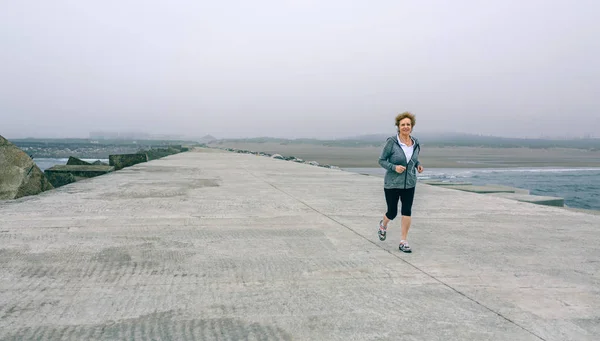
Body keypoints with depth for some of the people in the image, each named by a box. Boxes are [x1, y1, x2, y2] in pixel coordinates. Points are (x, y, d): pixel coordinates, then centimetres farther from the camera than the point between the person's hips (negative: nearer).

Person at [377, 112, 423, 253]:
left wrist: (418, 165, -1)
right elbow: (382, 160, -7)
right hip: (392, 183, -3)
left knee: (407, 211, -5)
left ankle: (404, 242, 6)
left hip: (409, 183, 3)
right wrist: (394, 167, -23)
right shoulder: (391, 142, -13)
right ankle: (383, 224, 43)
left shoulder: (415, 143, 2)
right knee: (392, 213, 8)